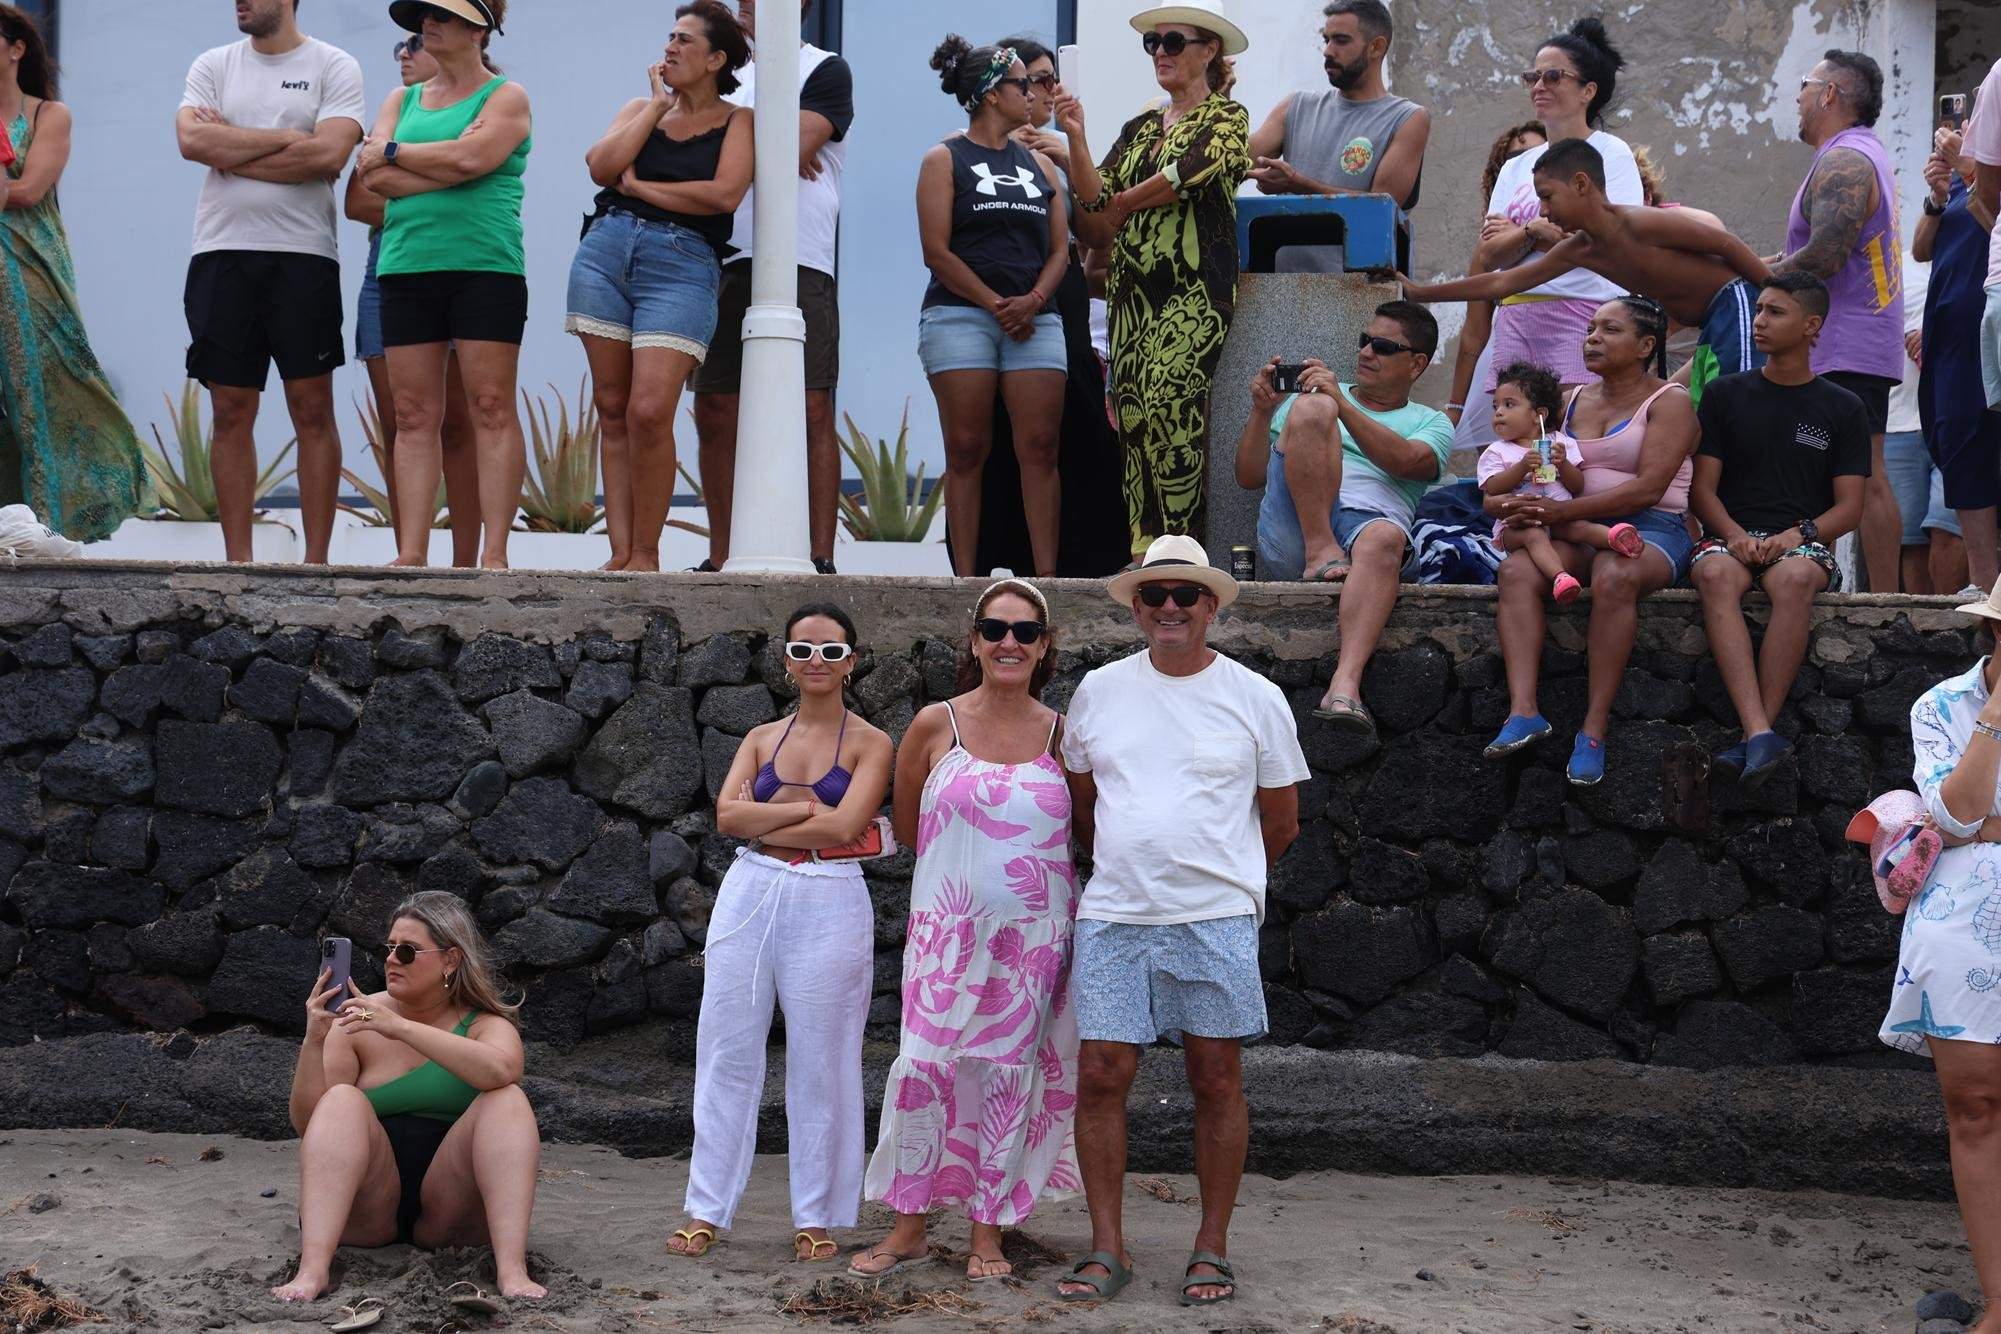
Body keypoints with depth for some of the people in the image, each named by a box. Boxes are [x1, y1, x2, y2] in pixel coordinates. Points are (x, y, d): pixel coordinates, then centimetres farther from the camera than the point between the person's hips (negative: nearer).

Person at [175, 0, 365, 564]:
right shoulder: (213, 66, 13)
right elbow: (192, 140, -5)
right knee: (231, 412, 3)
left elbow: (329, 154, -12)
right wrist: (286, 139, -8)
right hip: (222, 254, 3)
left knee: (312, 409, -2)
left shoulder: (334, 67, 3)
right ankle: (237, 560, 7)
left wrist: (231, 154, -7)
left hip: (303, 254, -3)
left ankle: (316, 559, 1)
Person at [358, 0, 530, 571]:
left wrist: (394, 152, -1)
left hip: (485, 267, -5)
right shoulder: (402, 99, 19)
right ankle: (411, 553, 0)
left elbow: (470, 159, -13)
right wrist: (449, 164, -7)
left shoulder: (505, 97, 6)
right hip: (406, 268, 5)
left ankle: (493, 555, -9)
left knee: (491, 408, -8)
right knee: (414, 415, 1)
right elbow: (373, 177, 3)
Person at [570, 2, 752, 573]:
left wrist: (641, 187, -2)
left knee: (649, 413, -16)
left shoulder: (737, 121, 7)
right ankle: (620, 553, 3)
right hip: (605, 250, 5)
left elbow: (724, 193, -10)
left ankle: (646, 554, -5)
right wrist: (659, 105, 3)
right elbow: (601, 166, 1)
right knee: (613, 409, 1)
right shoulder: (641, 108, 19)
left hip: (682, 264, -5)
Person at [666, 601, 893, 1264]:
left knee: (820, 1060, 1)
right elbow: (727, 816, -3)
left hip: (829, 904, -3)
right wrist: (803, 807, -10)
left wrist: (761, 819, -6)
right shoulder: (762, 739, 13)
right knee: (728, 1052, 3)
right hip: (750, 894, 3)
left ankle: (815, 1218, 10)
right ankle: (707, 1209, 10)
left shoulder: (869, 744, 2)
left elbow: (844, 826, -14)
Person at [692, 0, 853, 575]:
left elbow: (792, 150, -11)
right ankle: (720, 559, 11)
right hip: (726, 263, 6)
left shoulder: (827, 70, 3)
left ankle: (821, 559, -11)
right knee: (715, 413, 4)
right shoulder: (732, 78, 22)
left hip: (798, 266, -6)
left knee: (812, 412, -10)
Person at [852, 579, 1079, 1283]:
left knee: (1009, 1078, 5)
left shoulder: (1062, 733, 2)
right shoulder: (935, 725, -1)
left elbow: (1084, 832, 13)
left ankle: (989, 1232, 16)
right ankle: (909, 1226, 9)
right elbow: (907, 829, 10)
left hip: (1034, 935, 1)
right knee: (921, 1071, -5)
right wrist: (965, 863, 11)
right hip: (947, 931, -1)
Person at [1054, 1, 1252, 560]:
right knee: (1133, 412, 0)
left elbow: (1186, 174, -12)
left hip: (1194, 289, -6)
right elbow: (1094, 196, 9)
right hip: (1133, 288, 6)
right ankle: (1143, 547, 0)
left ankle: (1177, 541, -14)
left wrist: (1120, 204, 2)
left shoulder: (1225, 118, 3)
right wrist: (1075, 135, -5)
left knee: (1172, 408, -16)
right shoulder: (1140, 128, 20)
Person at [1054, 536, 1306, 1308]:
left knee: (1217, 1081, 2)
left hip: (1216, 921, -1)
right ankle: (1107, 1250, 6)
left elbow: (1280, 824, 11)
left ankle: (1212, 1250, 12)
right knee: (1101, 1076, -3)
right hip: (1112, 918, 2)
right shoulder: (1099, 691, 8)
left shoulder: (1255, 699, 3)